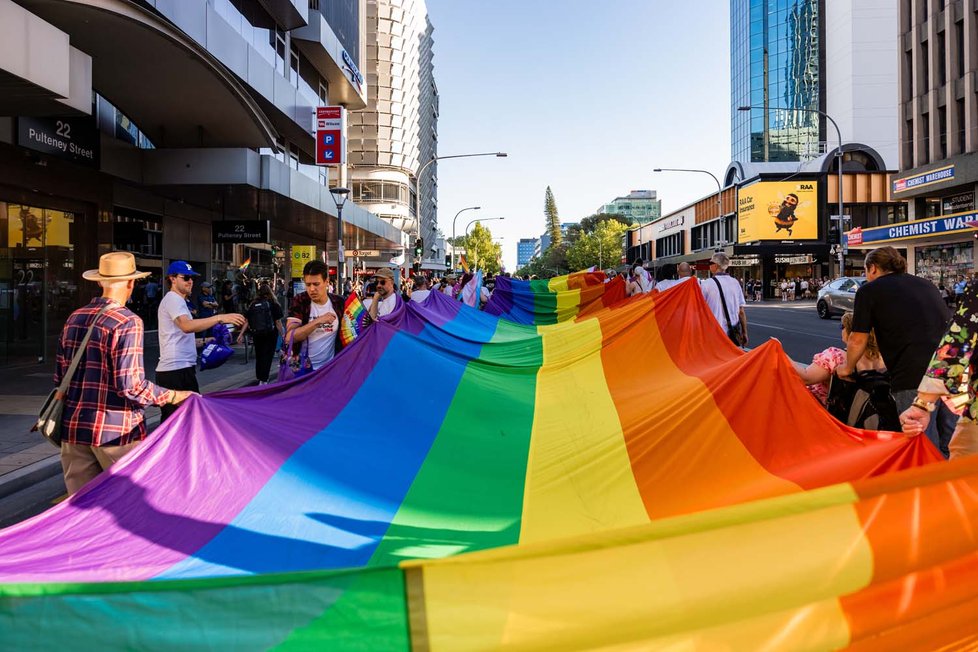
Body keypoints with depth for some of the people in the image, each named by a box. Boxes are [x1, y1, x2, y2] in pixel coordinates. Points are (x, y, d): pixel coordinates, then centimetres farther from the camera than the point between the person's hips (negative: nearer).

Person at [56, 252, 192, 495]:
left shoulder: (74, 319, 7)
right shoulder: (127, 322, -14)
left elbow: (60, 377, 13)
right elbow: (131, 386, -19)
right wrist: (174, 397, -9)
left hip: (73, 429, 7)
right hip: (115, 431, -6)